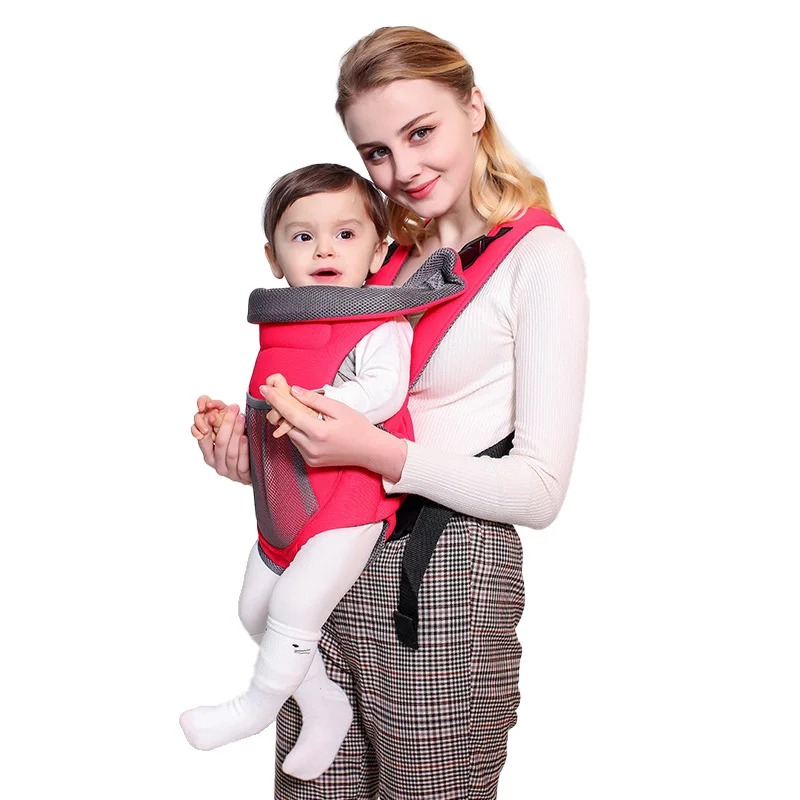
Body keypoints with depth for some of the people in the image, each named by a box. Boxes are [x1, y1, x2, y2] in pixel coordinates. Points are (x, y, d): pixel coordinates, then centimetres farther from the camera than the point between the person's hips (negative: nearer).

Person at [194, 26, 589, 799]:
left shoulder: (538, 256, -7)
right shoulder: (392, 255, 12)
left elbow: (541, 490, -12)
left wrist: (376, 452, -22)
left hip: (445, 587, -6)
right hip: (332, 566, 6)